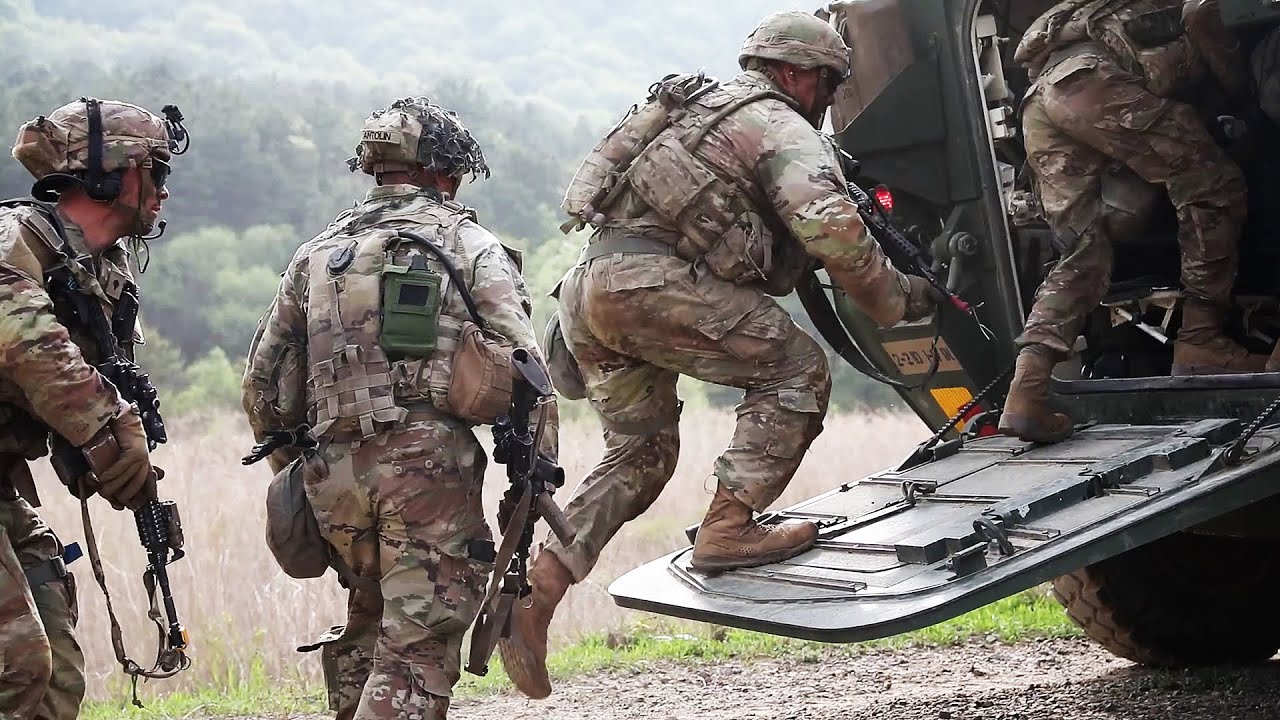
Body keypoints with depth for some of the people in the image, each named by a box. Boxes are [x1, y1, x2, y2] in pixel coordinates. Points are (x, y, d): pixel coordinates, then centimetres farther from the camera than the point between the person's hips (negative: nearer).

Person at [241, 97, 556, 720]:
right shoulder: (472, 248, 6)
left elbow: (264, 383, 16)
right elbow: (520, 372, -5)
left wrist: (291, 469, 26)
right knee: (419, 644, -5)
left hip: (334, 475, 5)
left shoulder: (317, 254, 18)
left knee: (372, 611, 25)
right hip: (432, 467, -5)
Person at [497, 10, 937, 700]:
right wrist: (896, 300, 0)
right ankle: (727, 529, -11)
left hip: (586, 286, 9)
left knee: (641, 452, 17)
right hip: (648, 281, -9)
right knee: (796, 369, -1)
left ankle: (532, 591, 7)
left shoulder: (698, 106, 32)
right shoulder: (783, 128, 3)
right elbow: (832, 230, -10)